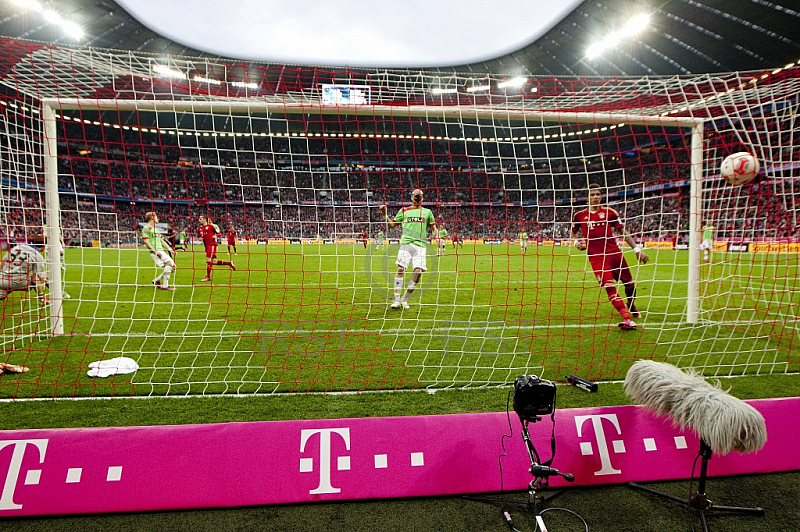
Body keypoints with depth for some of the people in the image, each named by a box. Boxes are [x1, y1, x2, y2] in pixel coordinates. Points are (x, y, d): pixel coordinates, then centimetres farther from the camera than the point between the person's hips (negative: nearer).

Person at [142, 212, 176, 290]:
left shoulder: (156, 229, 25)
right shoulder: (146, 228, -3)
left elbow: (161, 240, 27)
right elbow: (146, 242, -12)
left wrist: (169, 249, 16)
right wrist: (155, 251, -20)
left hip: (161, 251, 9)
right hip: (155, 252, -9)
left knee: (173, 266, 3)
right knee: (169, 263, -26)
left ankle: (156, 280, 18)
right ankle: (165, 286, -22)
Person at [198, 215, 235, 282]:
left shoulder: (211, 226, -3)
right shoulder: (200, 229, 15)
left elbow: (218, 233, -1)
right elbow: (200, 237, 28)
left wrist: (215, 236, -21)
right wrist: (200, 238, 5)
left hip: (212, 244, -7)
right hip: (206, 246, 7)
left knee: (208, 260, -13)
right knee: (214, 261, 7)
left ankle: (208, 276, -7)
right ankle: (229, 263, 22)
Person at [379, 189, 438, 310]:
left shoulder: (427, 212, 18)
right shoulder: (404, 211, 17)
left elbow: (434, 229, 21)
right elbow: (392, 225, 21)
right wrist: (384, 214, 8)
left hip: (420, 245, 1)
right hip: (406, 243, 0)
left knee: (418, 272, -11)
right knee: (400, 269, -14)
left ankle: (405, 299, 5)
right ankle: (397, 299, -7)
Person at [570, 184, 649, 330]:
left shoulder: (609, 212, 7)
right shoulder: (579, 216, 6)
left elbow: (623, 232, 12)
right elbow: (573, 233, 21)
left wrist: (637, 249, 8)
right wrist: (576, 242, -2)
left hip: (615, 253, 2)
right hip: (596, 257, -2)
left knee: (629, 283, 11)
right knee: (609, 287, -17)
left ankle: (631, 306, 42)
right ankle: (627, 319, -20)